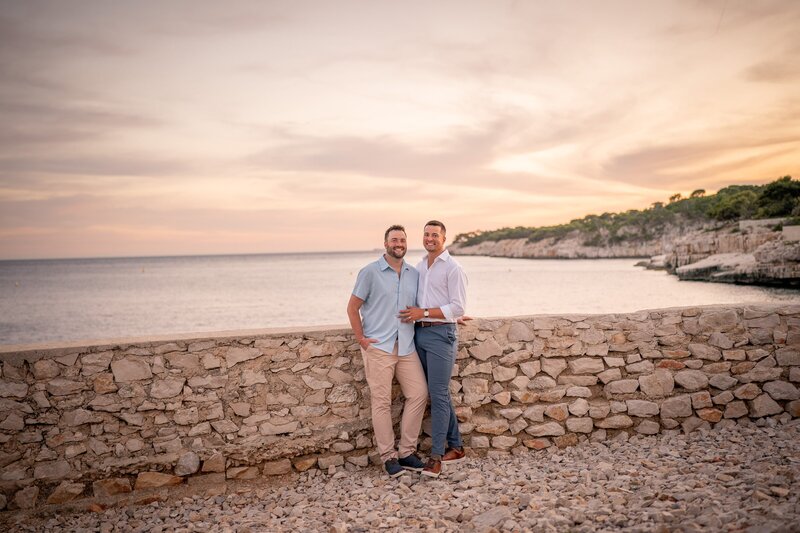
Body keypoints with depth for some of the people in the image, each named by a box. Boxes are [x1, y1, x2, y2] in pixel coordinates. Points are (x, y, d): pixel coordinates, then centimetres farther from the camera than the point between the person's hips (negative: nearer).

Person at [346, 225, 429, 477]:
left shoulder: (415, 274, 10)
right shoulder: (370, 272, -3)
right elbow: (352, 307, 0)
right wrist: (361, 339, -6)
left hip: (406, 347, 5)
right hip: (378, 347, -4)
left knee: (419, 394, 2)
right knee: (382, 402, 0)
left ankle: (406, 450, 16)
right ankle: (388, 456, 12)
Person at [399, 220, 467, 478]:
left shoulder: (453, 268, -8)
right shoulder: (420, 266, 15)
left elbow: (458, 308, -13)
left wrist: (424, 312, -15)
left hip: (441, 334, -7)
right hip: (420, 333, 7)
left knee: (438, 394, -7)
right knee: (440, 393, 12)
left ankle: (436, 457, -2)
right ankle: (455, 447, 23)